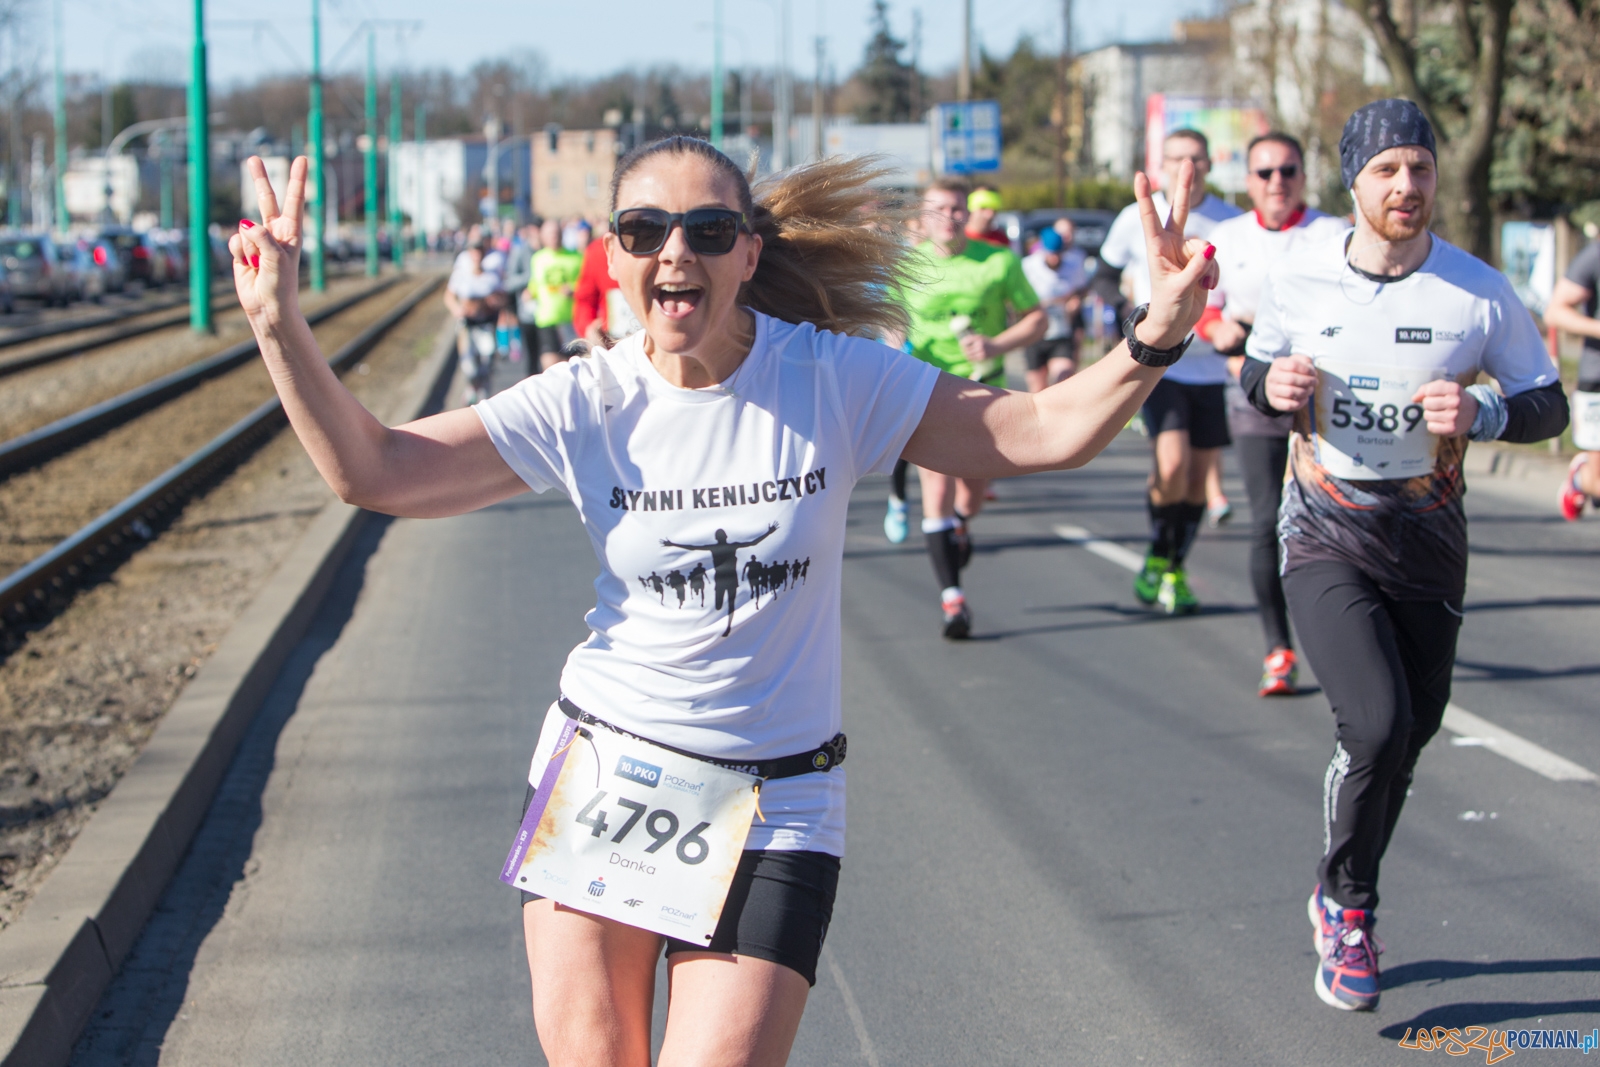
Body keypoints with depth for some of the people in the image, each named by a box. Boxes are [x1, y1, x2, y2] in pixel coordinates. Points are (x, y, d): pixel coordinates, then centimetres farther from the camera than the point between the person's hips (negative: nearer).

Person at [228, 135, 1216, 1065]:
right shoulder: (584, 404, -6)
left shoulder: (835, 381, -8)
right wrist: (281, 328, -19)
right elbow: (375, 470, -7)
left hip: (771, 809, -1)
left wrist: (1154, 341, -22)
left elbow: (1040, 431, -6)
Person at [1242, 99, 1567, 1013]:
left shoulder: (1480, 293, -8)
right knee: (1377, 724, -19)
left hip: (1428, 537, 2)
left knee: (1407, 737, 10)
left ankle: (1344, 904, 36)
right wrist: (1273, 385, -12)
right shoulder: (1298, 279, -5)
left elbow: (1551, 406, -1)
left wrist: (1481, 414, -21)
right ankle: (1347, 905, 6)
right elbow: (1258, 369, 12)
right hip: (1325, 534, -2)